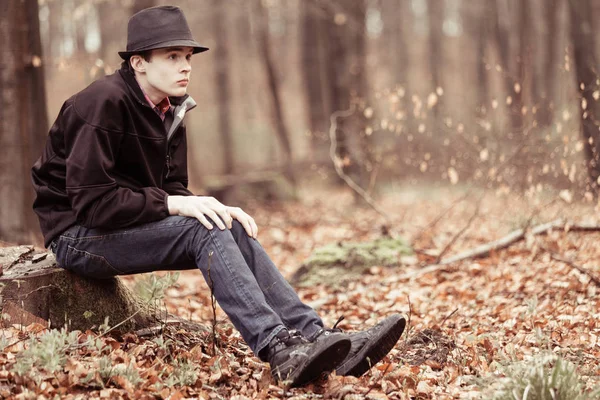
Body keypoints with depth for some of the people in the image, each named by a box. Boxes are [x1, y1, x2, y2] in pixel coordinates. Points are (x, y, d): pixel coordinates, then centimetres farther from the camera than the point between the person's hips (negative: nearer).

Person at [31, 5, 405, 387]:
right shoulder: (104, 103, -19)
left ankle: (317, 336, -19)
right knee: (205, 230, -26)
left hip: (133, 224, 8)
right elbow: (90, 200, -24)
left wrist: (216, 209, -11)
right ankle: (280, 352, -36)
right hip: (78, 234, -8)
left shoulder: (169, 111, 8)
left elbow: (174, 188, 9)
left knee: (233, 230, -11)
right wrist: (172, 204, -27)